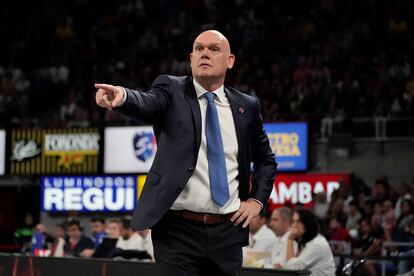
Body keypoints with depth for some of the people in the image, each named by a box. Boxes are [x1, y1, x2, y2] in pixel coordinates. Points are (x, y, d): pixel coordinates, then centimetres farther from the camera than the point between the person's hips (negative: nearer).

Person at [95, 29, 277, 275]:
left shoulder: (246, 107, 10)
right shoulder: (172, 91, 1)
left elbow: (266, 160, 23)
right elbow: (147, 104, -22)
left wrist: (257, 200, 8)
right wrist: (122, 96, -44)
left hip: (227, 232, 3)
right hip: (178, 230, -3)